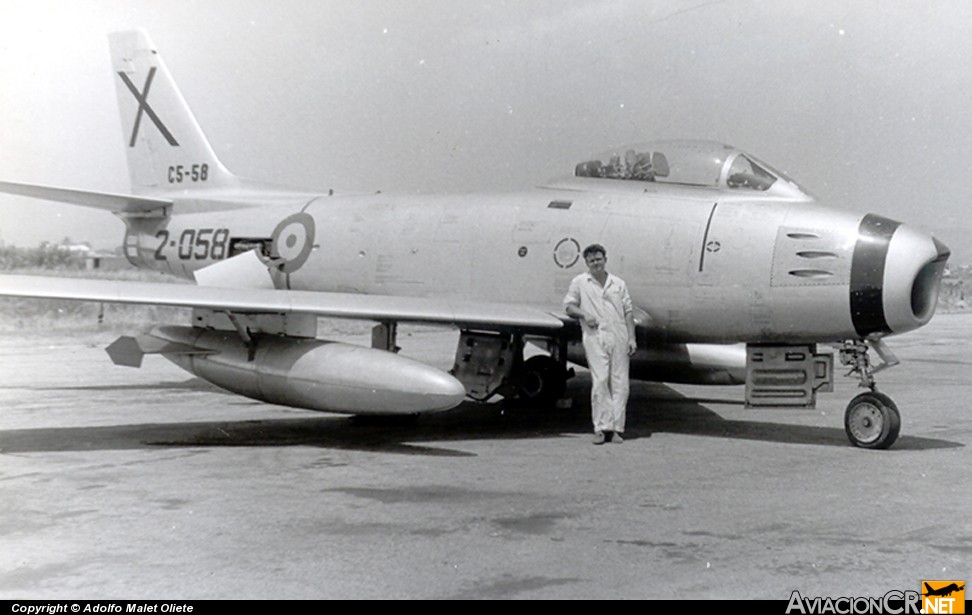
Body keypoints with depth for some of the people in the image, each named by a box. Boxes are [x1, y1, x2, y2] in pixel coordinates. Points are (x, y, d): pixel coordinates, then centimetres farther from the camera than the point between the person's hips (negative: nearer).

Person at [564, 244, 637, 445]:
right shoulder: (579, 282, 10)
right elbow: (568, 306, 10)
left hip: (618, 336, 2)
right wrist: (584, 314, -10)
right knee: (599, 381, -10)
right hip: (595, 337, -2)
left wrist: (632, 338, 5)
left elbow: (628, 312, 13)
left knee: (620, 383, 0)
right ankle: (602, 427, -7)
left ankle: (616, 428, 5)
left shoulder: (618, 283, 15)